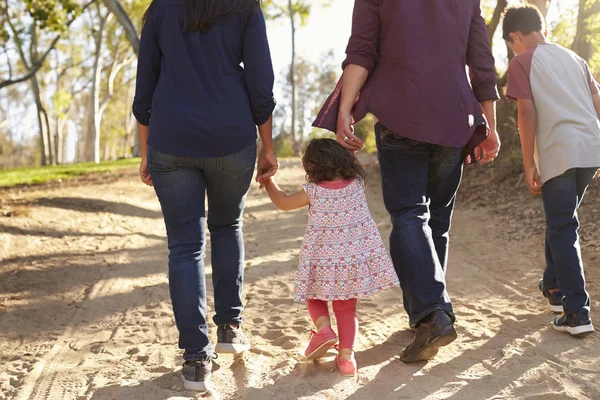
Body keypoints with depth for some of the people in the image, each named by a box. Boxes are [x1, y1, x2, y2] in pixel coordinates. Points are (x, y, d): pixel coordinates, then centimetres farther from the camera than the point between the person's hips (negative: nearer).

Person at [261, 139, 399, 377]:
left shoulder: (313, 191, -7)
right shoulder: (357, 183, -1)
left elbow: (283, 202, 9)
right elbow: (352, 166, 26)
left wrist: (268, 183, 25)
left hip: (322, 259, -3)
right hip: (357, 257, 3)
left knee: (315, 298, 21)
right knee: (346, 309, 13)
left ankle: (323, 327, -6)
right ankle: (346, 354, -1)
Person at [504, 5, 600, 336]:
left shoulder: (522, 62, 2)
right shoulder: (573, 58, 20)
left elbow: (527, 113, -8)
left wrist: (529, 164, -6)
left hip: (559, 153, -6)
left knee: (563, 231, -1)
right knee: (561, 223, 23)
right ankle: (554, 287, 37)